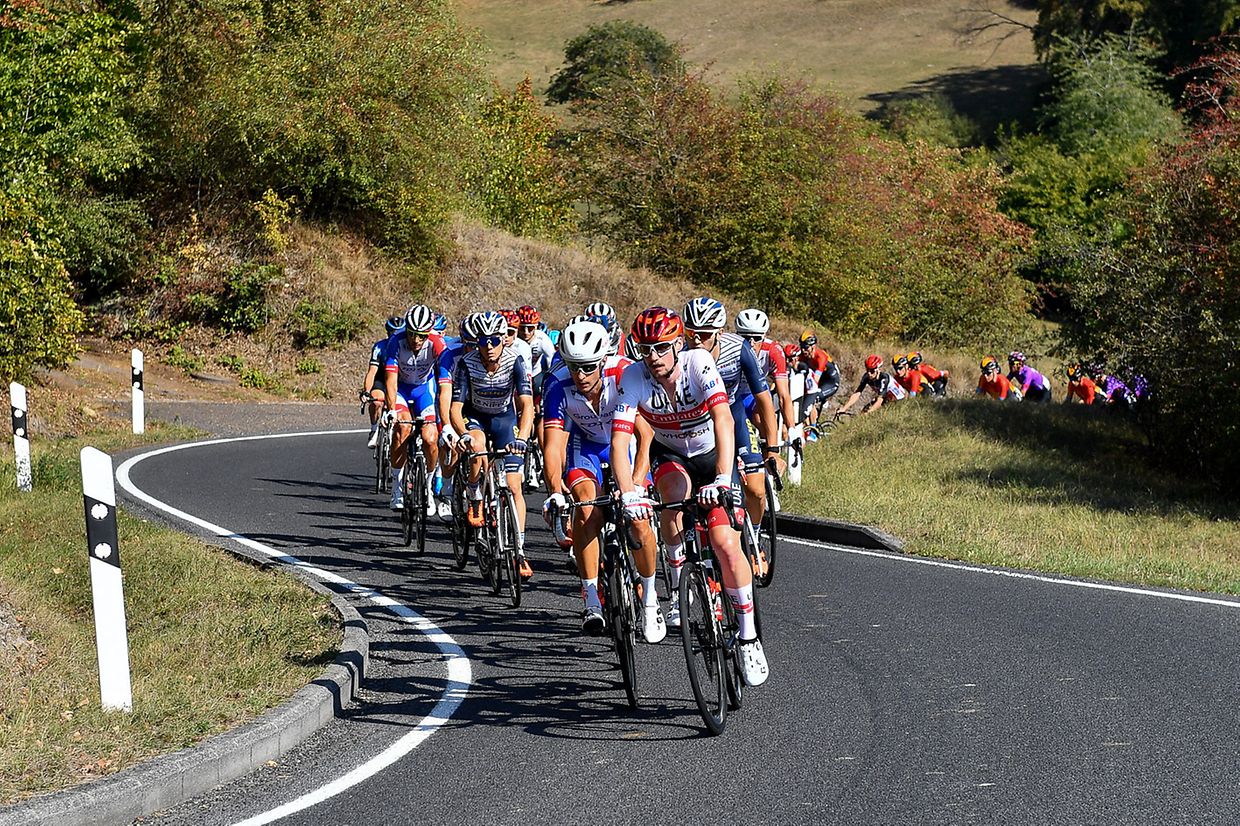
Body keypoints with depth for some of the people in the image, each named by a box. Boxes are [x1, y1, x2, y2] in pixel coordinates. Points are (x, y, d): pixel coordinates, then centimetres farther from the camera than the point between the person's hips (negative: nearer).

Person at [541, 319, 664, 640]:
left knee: (638, 518, -17)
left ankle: (649, 599, 5)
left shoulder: (624, 374, -33)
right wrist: (556, 492, -48)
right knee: (587, 510, -25)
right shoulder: (558, 387, -28)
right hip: (585, 443, 1)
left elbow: (645, 435, -37)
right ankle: (591, 600, -14)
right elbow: (552, 444, -32)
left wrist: (636, 483, -50)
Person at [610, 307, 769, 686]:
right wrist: (628, 494, -47)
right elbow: (619, 440, -31)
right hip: (668, 454, 1)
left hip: (713, 454, -1)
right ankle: (677, 582, -14)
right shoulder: (633, 377, -23)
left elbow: (723, 420, -41)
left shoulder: (699, 363, -29)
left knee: (726, 545, -16)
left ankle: (748, 637, -2)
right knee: (676, 490, -35)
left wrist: (722, 480, -54)